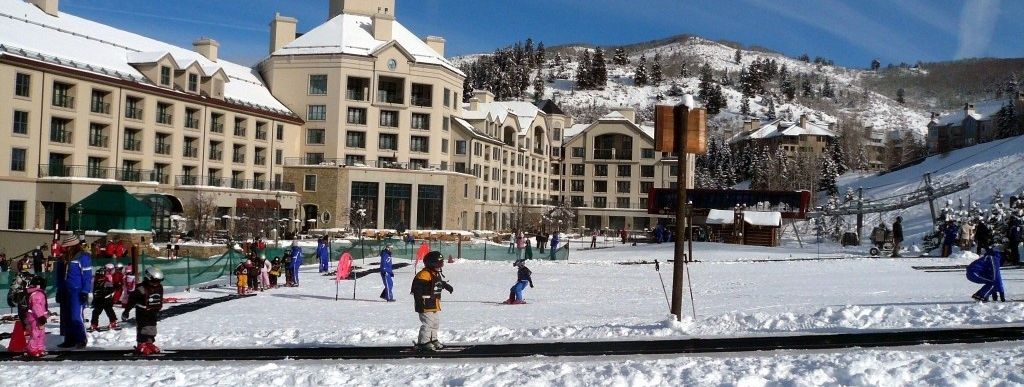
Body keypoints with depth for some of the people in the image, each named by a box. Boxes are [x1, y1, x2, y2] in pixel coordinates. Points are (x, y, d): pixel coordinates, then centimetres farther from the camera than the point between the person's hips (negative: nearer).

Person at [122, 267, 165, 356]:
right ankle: (141, 345, 1)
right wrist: (126, 311, -15)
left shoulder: (159, 288, 0)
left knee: (152, 327, 10)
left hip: (153, 312, 7)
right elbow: (131, 299, -18)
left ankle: (150, 344, 20)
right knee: (143, 328, -6)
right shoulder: (141, 289, -22)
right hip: (142, 312, -6)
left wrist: (158, 311, 18)